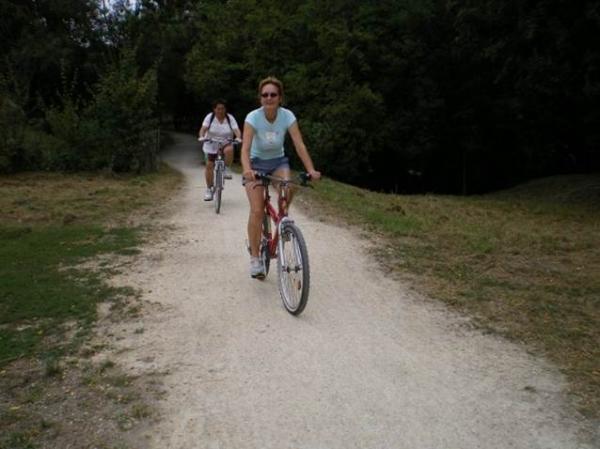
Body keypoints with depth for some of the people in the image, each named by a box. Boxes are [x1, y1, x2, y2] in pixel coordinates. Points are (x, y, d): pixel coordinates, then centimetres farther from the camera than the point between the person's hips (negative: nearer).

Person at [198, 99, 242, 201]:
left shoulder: (230, 118, -7)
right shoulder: (210, 117, -7)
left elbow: (236, 130, -17)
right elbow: (203, 129, -17)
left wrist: (238, 137, -38)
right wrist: (201, 137, -37)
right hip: (211, 145, 1)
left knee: (229, 150, -35)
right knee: (209, 165, -4)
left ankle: (226, 169, -12)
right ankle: (209, 189, 10)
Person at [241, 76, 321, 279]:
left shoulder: (287, 116, -16)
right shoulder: (253, 117, -22)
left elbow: (299, 144, -23)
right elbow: (245, 148, -32)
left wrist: (311, 170, -36)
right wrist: (247, 170, -51)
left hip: (278, 161, 2)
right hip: (257, 163, -2)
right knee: (257, 211, -15)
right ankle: (254, 258, -1)